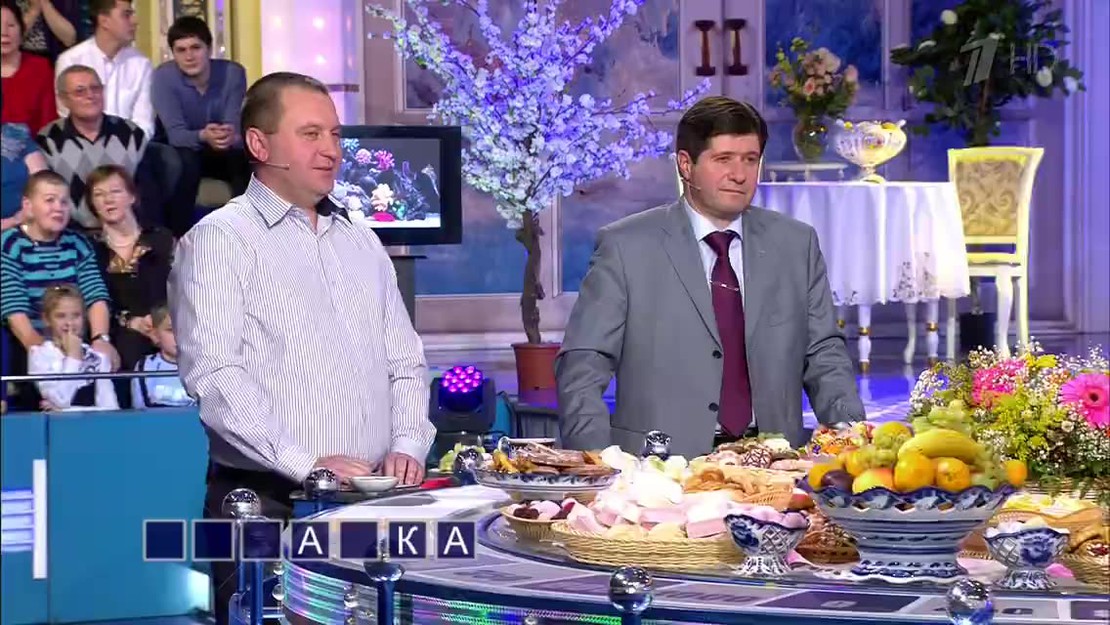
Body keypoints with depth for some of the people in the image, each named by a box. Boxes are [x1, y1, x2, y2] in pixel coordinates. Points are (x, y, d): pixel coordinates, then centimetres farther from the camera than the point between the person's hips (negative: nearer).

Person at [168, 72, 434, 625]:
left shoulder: (362, 243, 17)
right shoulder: (219, 240, -3)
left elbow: (405, 363, 18)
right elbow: (214, 376, -14)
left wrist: (408, 446, 0)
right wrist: (307, 463, -20)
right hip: (267, 502, -6)